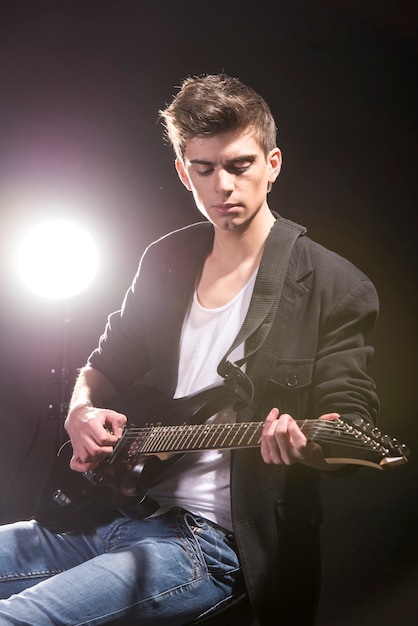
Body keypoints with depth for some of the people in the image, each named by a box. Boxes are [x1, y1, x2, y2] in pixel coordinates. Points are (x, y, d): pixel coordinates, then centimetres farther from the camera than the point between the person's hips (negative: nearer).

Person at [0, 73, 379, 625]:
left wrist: (313, 448, -31)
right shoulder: (166, 261, 10)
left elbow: (351, 429, -8)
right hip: (109, 511, 6)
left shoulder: (335, 289, -7)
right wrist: (81, 412, 0)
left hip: (208, 538, -6)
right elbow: (104, 366, 21)